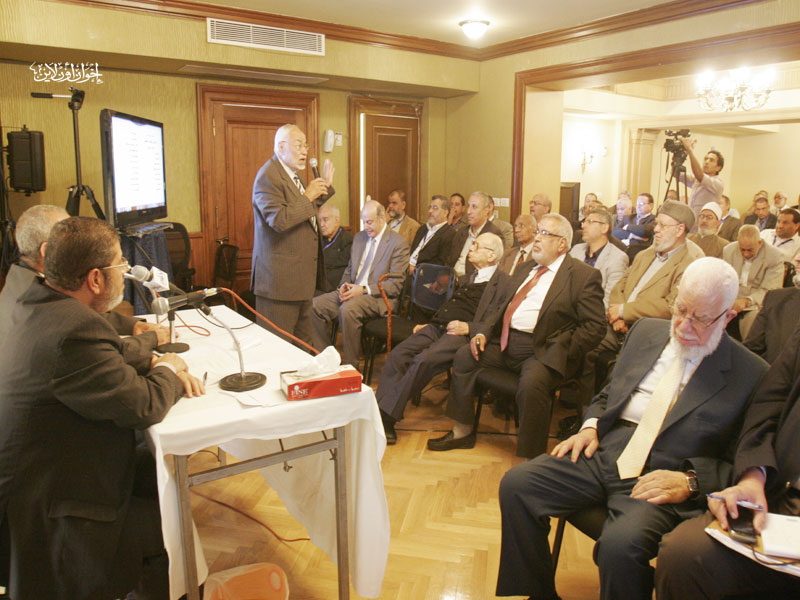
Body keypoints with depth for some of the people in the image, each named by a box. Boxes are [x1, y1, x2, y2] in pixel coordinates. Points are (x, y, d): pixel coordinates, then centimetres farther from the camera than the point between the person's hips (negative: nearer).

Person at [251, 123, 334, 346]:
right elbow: (279, 219, -27)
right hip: (281, 276, -10)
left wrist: (325, 187, 17)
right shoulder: (268, 177, -15)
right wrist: (308, 197, -18)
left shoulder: (292, 174, 16)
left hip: (302, 273, 10)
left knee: (303, 340, 17)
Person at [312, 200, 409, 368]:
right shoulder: (359, 237, 17)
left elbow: (396, 285, -12)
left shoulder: (398, 244, -6)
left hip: (378, 297, -7)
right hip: (352, 291, 7)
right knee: (315, 305, -14)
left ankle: (351, 366, -21)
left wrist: (364, 289, -21)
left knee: (347, 309, -36)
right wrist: (344, 286, -1)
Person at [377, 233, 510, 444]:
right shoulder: (469, 275, 29)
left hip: (460, 334, -7)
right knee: (397, 354, -17)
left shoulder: (503, 282, 4)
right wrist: (429, 325, 20)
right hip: (437, 327, 8)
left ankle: (387, 417, -25)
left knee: (423, 360, -31)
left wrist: (469, 328, -17)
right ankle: (380, 412, -18)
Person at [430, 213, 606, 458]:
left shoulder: (585, 276, -4)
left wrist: (562, 353, -19)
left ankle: (532, 460, -16)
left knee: (532, 384, -34)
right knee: (463, 356, -1)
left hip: (542, 351, -7)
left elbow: (594, 326, -10)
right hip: (505, 342, 8)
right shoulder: (525, 269, 19)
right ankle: (462, 432, 13)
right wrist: (482, 332, 4)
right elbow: (499, 306, 22)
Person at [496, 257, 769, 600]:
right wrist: (590, 427, 2)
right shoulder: (646, 331, 13)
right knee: (516, 485, -13)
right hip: (603, 453, 5)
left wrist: (690, 481, -16)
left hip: (662, 479, -5)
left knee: (621, 543, -35)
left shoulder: (750, 373, -2)